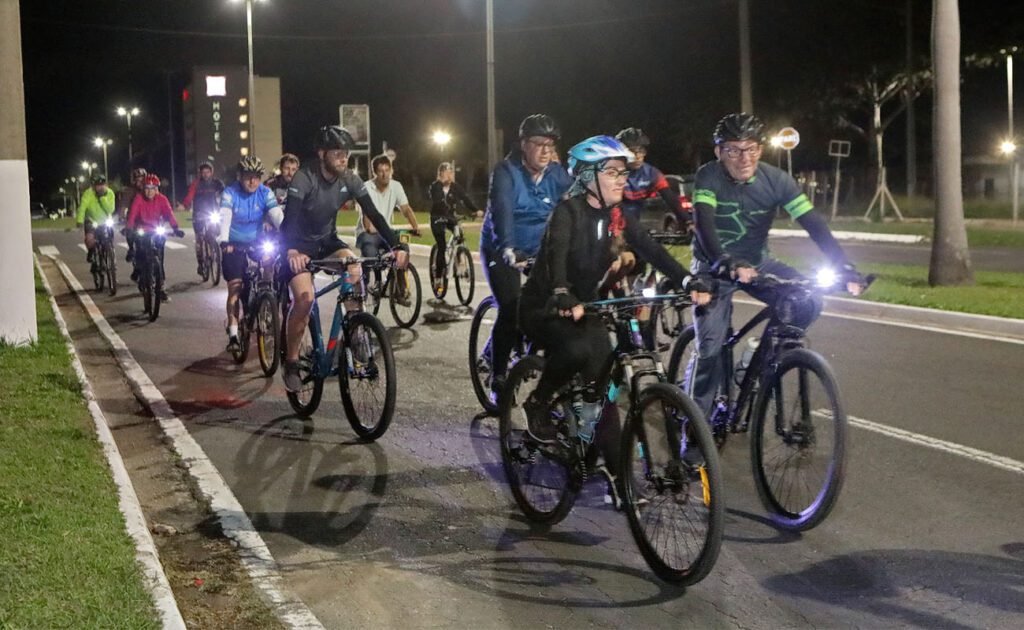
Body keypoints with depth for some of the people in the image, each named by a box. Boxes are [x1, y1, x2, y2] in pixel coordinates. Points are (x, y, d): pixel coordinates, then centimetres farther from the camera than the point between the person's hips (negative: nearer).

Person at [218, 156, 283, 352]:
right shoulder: (230, 193, -15)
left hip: (256, 245, 3)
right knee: (235, 288, -10)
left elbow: (277, 215, -21)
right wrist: (223, 240, -46)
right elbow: (225, 217, -29)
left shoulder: (265, 193, -9)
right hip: (234, 246, -2)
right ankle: (233, 334, -10)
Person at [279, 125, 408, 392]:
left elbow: (373, 214, -14)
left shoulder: (350, 180, -12)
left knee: (355, 272, -25)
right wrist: (291, 251, -56)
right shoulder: (304, 179, -25)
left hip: (327, 240, 4)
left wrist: (396, 246, -28)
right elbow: (290, 218, -36)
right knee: (305, 298, -24)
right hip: (300, 245, -4)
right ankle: (291, 362, -6)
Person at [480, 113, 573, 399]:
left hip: (539, 250, 5)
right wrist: (506, 247, -51)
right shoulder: (506, 171, -19)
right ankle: (498, 376, -4)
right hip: (502, 250, -4)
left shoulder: (557, 173, -6)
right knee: (511, 310, -17)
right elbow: (502, 210, -34)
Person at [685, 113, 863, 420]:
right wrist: (729, 264, -54)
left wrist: (845, 268, -35)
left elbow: (814, 223, -21)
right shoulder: (708, 177, -21)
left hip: (757, 262, 3)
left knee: (809, 302, -20)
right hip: (715, 267, -3)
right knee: (710, 349, -15)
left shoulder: (776, 179, -15)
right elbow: (704, 225, -35)